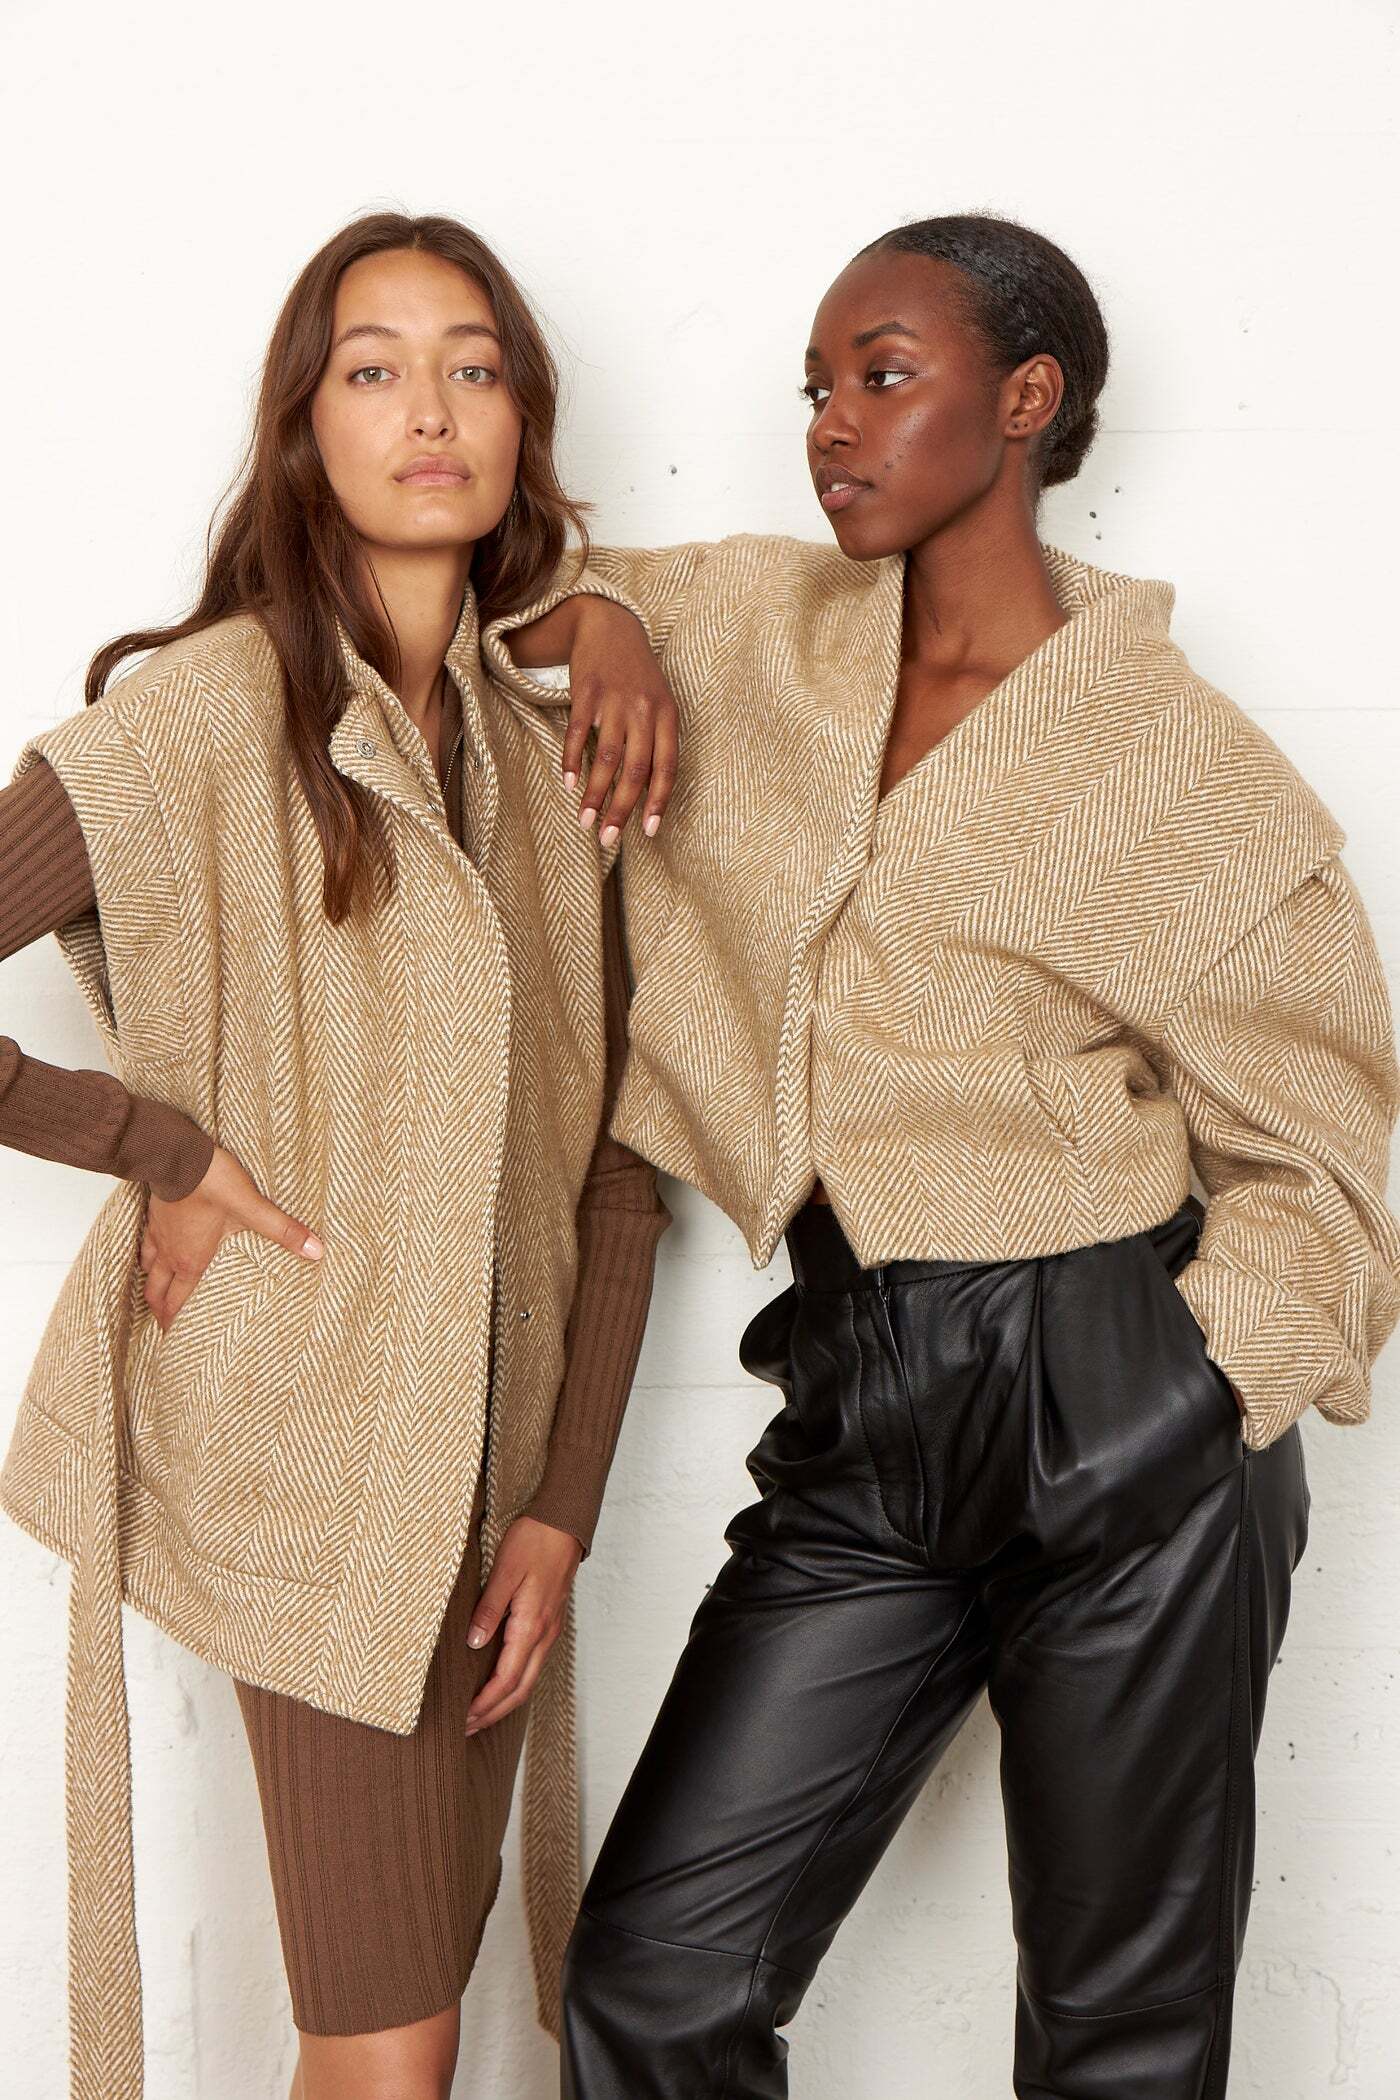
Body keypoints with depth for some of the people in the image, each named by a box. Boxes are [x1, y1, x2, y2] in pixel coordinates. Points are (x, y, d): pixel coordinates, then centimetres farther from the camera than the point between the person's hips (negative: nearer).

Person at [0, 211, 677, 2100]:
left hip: (494, 1450, 5)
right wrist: (158, 1145, -13)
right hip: (311, 1444, -5)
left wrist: (562, 1506, 0)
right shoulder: (205, 710, -11)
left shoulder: (551, 744, 5)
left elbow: (615, 1163, 5)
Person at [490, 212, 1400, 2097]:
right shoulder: (763, 631, 7)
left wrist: (1187, 1410, -11)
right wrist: (601, 624, -4)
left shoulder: (1181, 760, -5)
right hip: (862, 1420, 4)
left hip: (1121, 1425, -4)